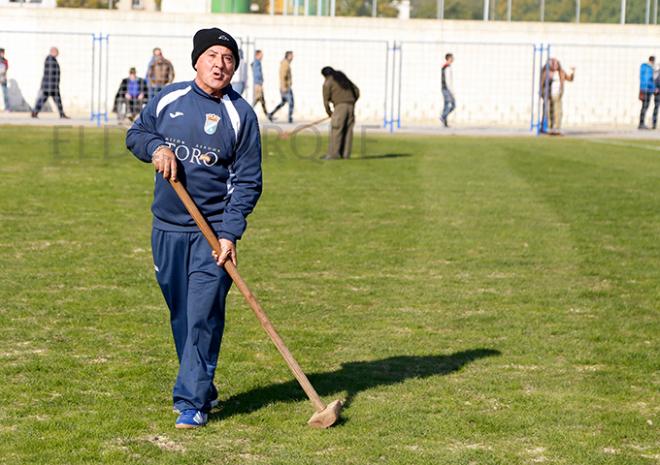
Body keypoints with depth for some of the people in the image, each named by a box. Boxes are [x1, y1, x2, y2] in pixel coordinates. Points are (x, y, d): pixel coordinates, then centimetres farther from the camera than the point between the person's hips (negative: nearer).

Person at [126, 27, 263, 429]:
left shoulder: (241, 115, -4)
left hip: (215, 230, -4)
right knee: (180, 315, 11)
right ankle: (202, 387, 27)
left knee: (203, 316, -9)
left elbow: (248, 182, -4)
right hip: (167, 227, 4)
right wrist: (155, 147, -6)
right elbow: (135, 134, 18)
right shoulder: (168, 99, 5)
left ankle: (192, 403, -6)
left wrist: (230, 234, -14)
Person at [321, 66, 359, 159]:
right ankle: (345, 154, 6)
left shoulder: (327, 83, 4)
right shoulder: (343, 79, 23)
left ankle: (333, 154, -8)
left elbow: (326, 100, 3)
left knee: (336, 131, -5)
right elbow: (357, 92, 22)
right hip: (351, 106, 6)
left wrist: (329, 112, 18)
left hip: (340, 106, -6)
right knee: (348, 131, 7)